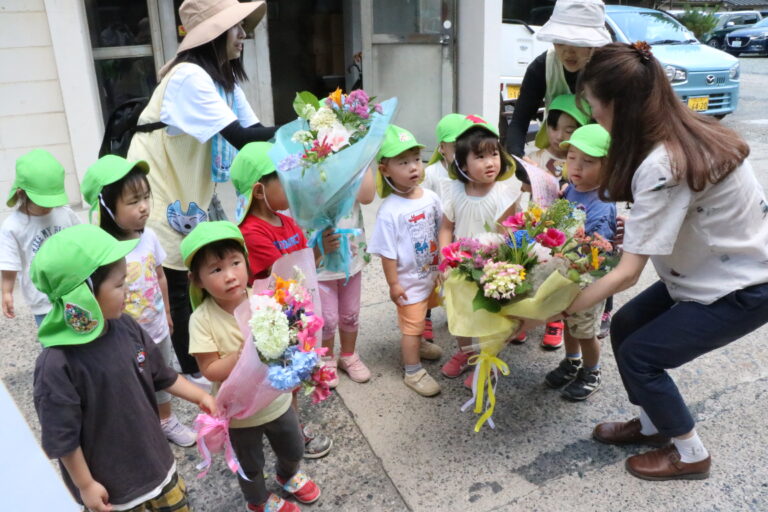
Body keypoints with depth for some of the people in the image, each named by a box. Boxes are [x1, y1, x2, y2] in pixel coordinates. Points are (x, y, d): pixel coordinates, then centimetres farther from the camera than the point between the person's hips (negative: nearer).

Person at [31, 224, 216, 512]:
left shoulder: (126, 327, -10)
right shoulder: (57, 364, -28)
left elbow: (160, 375, 5)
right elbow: (62, 437, -19)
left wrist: (200, 396, 3)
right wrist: (85, 485, -11)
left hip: (153, 458, 6)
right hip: (109, 481, -5)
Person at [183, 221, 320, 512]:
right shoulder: (202, 320, -25)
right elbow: (209, 370, -23)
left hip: (276, 399, 3)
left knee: (294, 449, 27)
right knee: (250, 465, 23)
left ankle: (287, 474, 62)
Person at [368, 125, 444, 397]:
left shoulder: (431, 197, -7)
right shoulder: (389, 211, -24)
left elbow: (442, 232, 6)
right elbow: (387, 252, -19)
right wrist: (393, 284, -16)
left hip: (432, 274, 6)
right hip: (409, 280, -6)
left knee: (420, 316, 27)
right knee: (411, 324, 8)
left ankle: (418, 344, 53)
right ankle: (413, 371, 24)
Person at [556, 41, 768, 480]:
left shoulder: (662, 166, -32)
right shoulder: (685, 131, -5)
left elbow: (628, 273, -27)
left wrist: (561, 308, -18)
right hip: (718, 268, 8)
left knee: (640, 355, -3)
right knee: (625, 327, 9)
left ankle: (691, 454, 19)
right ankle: (652, 423, 30)